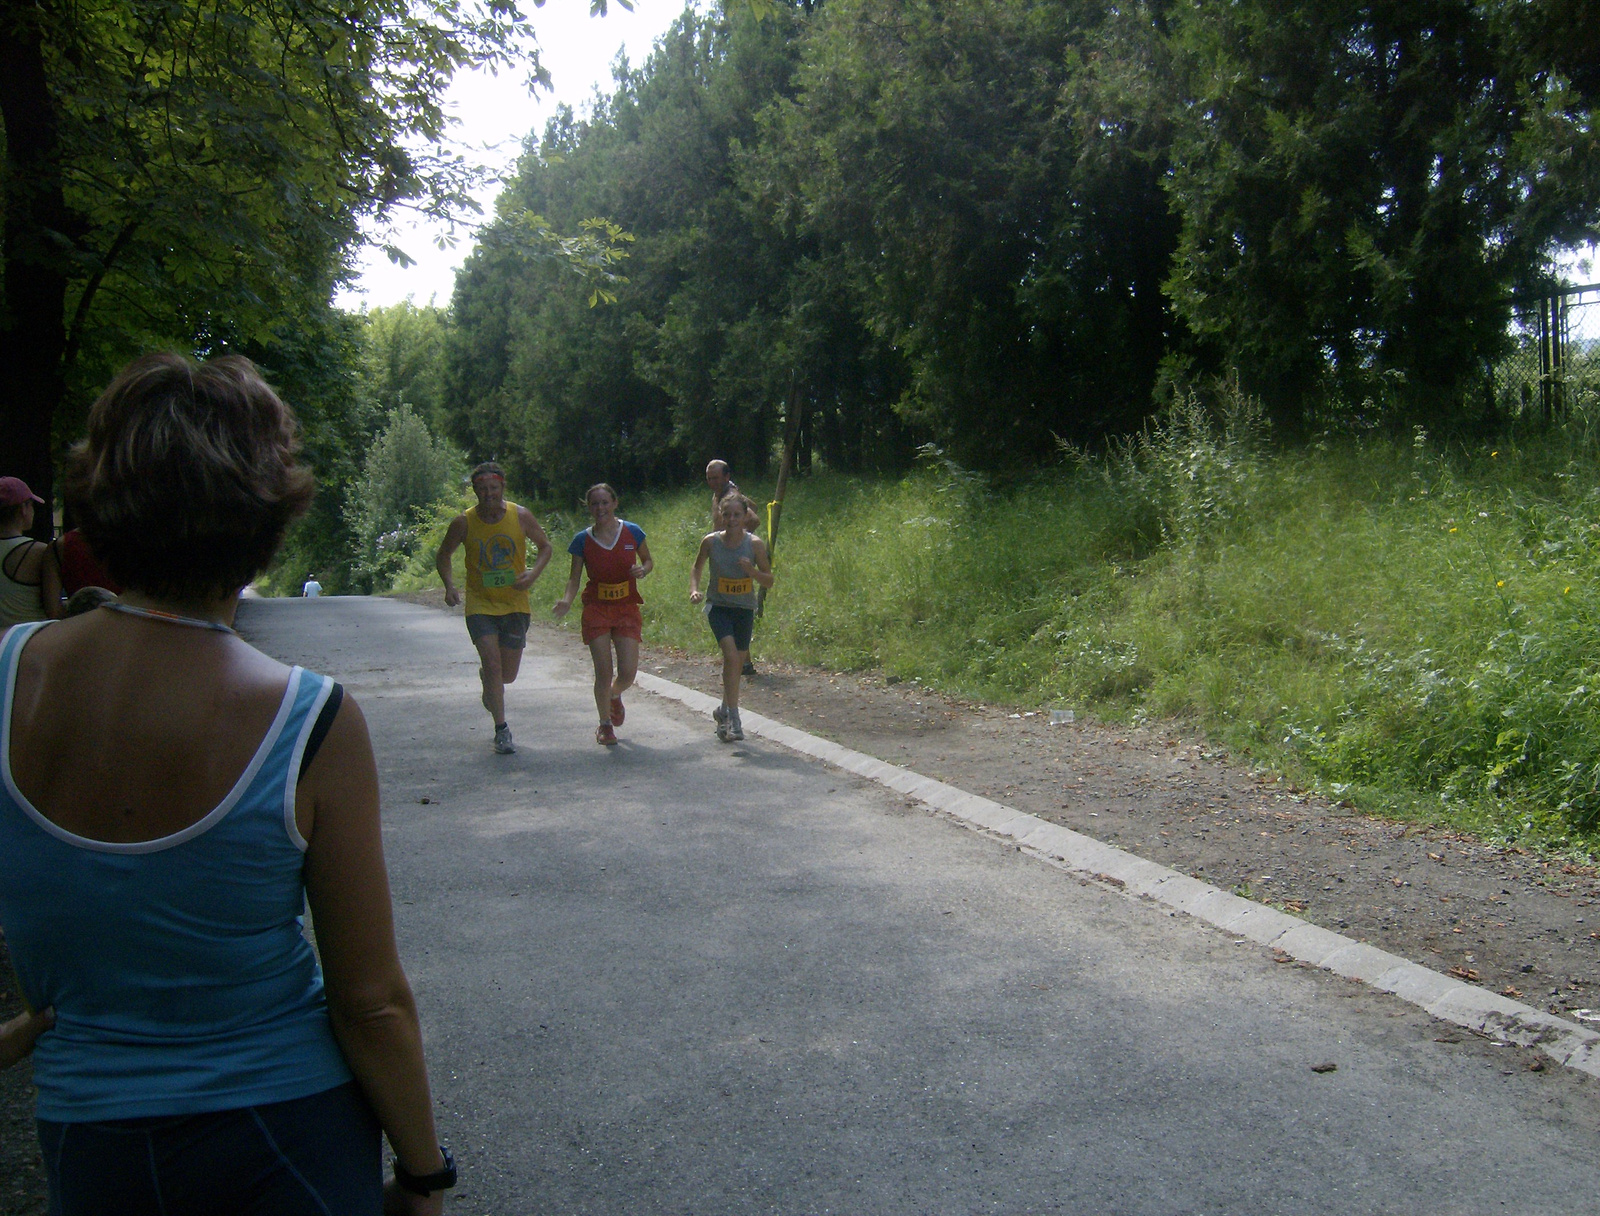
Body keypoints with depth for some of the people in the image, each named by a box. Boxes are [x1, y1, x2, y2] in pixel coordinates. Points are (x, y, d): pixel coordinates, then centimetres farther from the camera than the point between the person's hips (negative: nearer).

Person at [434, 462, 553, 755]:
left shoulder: (521, 516, -6)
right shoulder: (464, 522, -7)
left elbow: (545, 546, 7)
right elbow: (443, 556, 7)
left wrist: (534, 573, -12)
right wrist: (449, 585, -10)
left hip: (515, 605, 2)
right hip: (480, 604, -1)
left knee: (508, 675, 7)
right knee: (492, 663, -15)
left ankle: (487, 683, 45)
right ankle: (501, 730, -1)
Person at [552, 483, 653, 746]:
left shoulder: (632, 532, -3)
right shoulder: (582, 540, -3)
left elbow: (648, 560, 11)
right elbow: (574, 578, 1)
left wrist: (643, 570, -12)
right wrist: (566, 600, -18)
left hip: (627, 608, 1)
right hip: (596, 609, -1)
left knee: (628, 672, -4)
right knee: (603, 672, -5)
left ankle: (615, 696, 34)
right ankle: (605, 724, 17)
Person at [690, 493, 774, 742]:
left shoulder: (755, 544, -10)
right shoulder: (711, 542, -9)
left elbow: (769, 581, -3)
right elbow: (697, 567, 10)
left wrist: (751, 571, -22)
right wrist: (694, 590, -7)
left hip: (744, 609, 2)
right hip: (718, 606, -2)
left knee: (738, 660, 12)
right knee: (731, 655, -21)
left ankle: (724, 711, 35)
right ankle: (733, 718, -17)